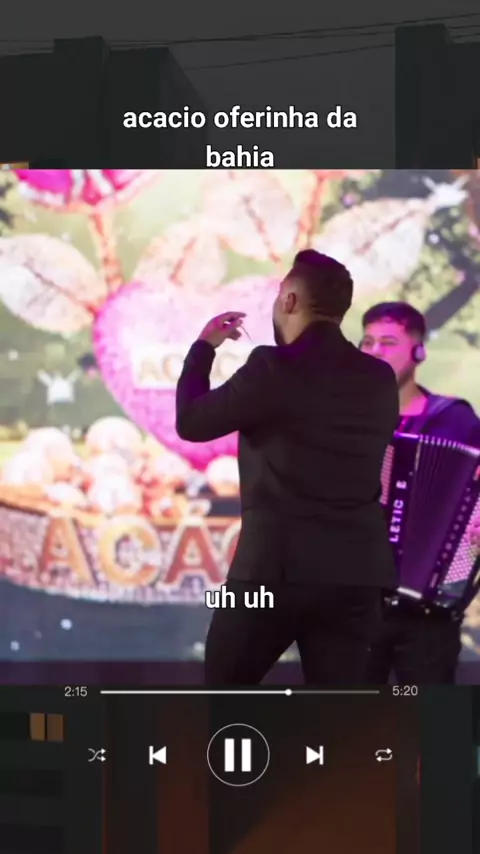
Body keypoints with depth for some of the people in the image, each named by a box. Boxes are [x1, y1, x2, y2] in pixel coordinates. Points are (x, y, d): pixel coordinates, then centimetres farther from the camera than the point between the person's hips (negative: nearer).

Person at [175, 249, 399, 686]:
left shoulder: (275, 367, -10)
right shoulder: (380, 379, 6)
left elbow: (191, 422, -2)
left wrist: (204, 347, 14)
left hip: (277, 565, -4)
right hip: (358, 571, 4)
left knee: (224, 685, 14)